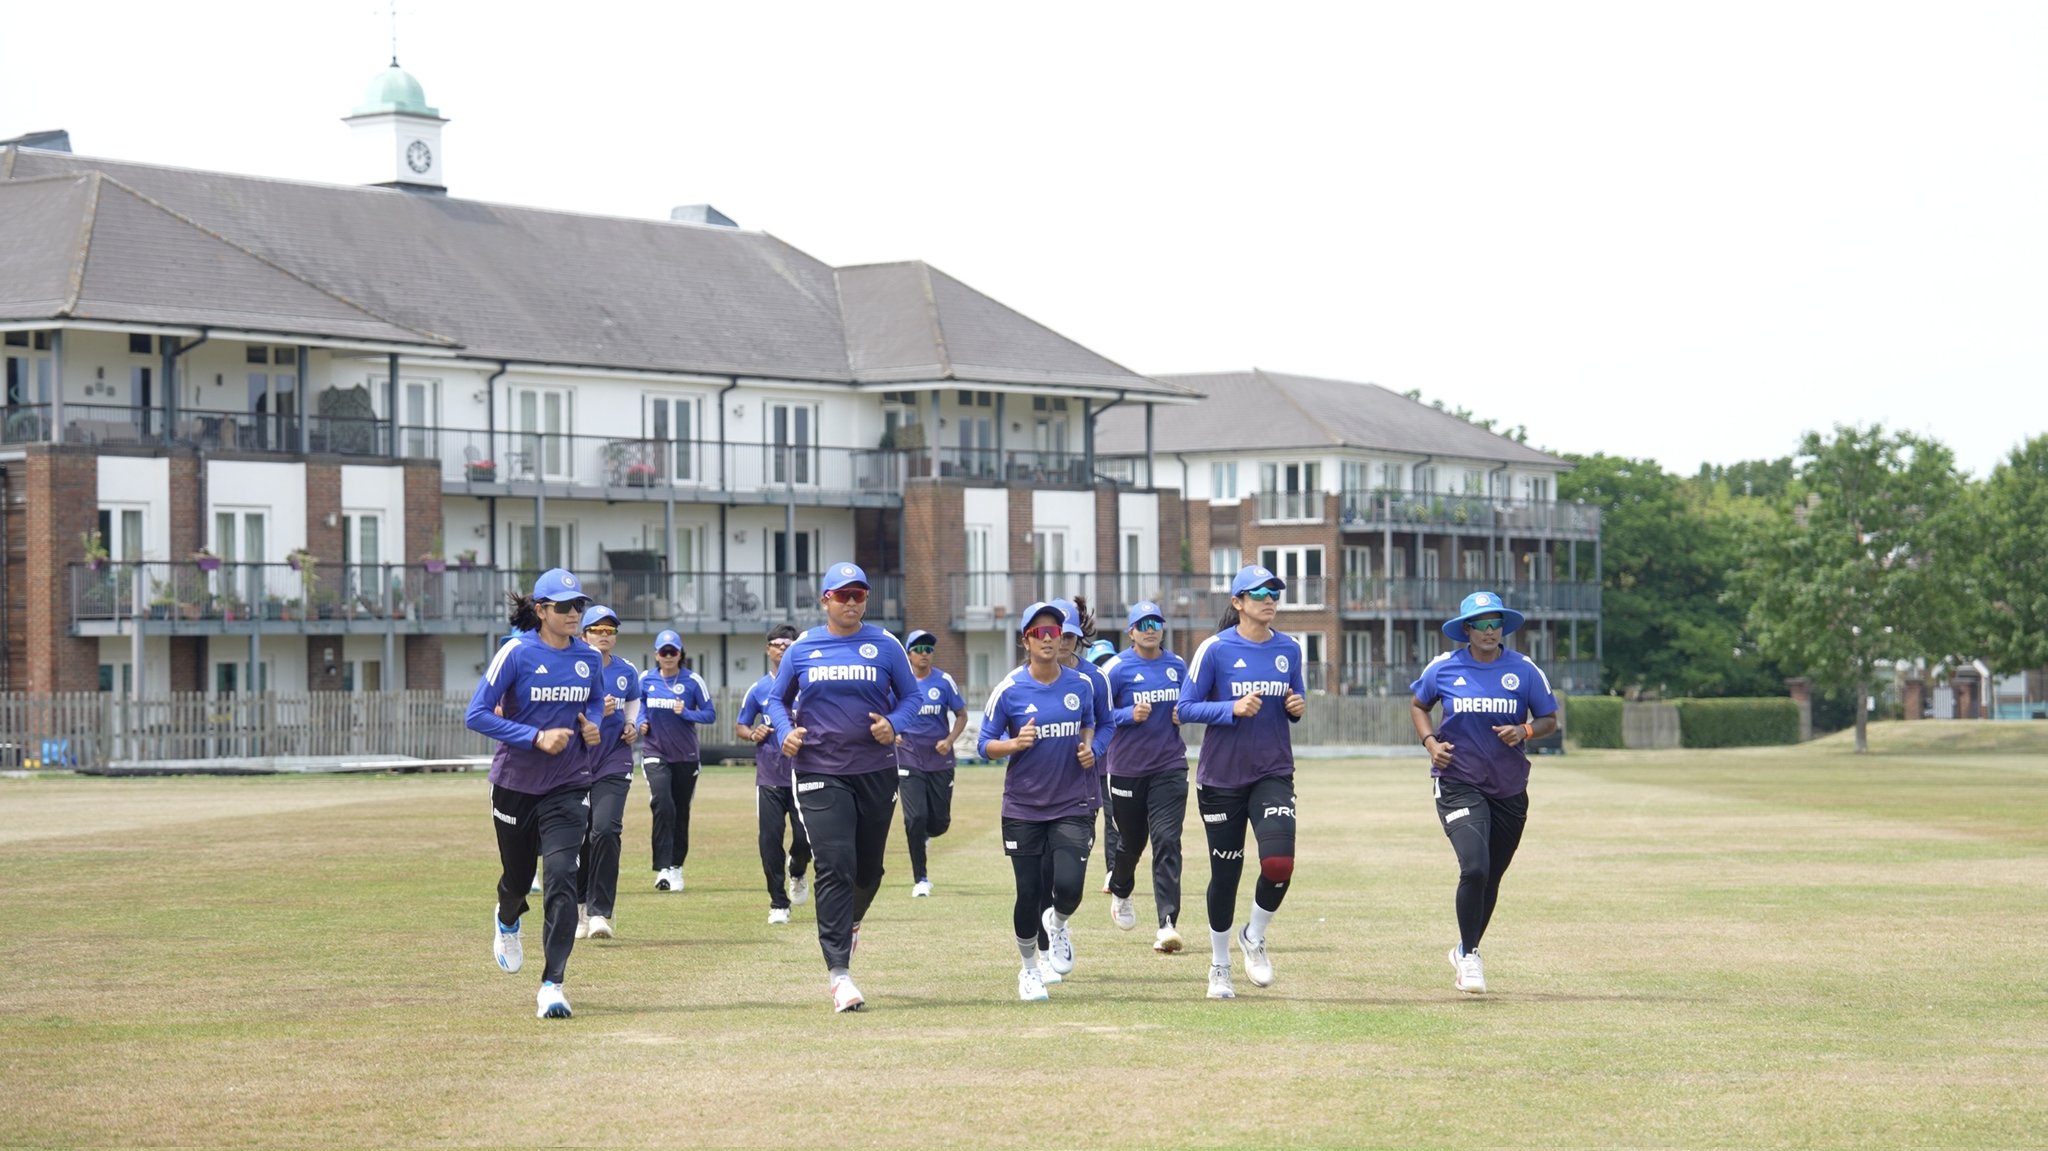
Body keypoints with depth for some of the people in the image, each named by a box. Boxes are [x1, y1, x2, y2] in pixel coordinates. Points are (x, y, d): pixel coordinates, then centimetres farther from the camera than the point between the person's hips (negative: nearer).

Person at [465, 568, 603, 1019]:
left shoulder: (587, 658, 1)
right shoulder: (517, 654, -13)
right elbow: (476, 716, -15)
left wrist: (592, 724, -2)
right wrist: (536, 738, -22)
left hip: (568, 784, 2)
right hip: (516, 782, -2)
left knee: (562, 874, -17)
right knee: (518, 875, 16)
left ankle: (552, 984, -16)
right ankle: (507, 922, 55)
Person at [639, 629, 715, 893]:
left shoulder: (693, 681, -4)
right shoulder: (645, 679, 1)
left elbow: (710, 714, -3)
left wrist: (685, 713, -19)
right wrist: (641, 722, -3)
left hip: (686, 756, 1)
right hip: (655, 753, -1)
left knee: (681, 812, 10)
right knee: (663, 805, -20)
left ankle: (676, 866, 26)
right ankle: (662, 869, -22)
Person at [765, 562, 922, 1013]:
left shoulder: (885, 645, 4)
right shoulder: (802, 648, 5)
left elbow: (910, 696, 10)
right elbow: (777, 699, 15)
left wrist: (893, 723, -11)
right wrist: (786, 731, -5)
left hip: (876, 771, 2)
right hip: (820, 773, -2)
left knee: (868, 869, 11)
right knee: (835, 867, -13)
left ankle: (848, 923, 45)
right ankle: (838, 972, -14)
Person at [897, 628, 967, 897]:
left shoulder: (944, 681, -1)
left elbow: (961, 715, 7)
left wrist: (950, 740, -10)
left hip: (940, 761, 1)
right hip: (909, 761, -1)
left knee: (940, 822, 4)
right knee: (916, 819, -11)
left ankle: (922, 837, 41)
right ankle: (921, 879, 0)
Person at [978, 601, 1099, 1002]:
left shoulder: (1081, 684, 1)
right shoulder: (1009, 690, -8)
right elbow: (985, 744, -2)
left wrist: (1088, 747, -1)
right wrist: (1015, 744, -21)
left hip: (1073, 805, 1)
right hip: (1024, 807, -1)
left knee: (1068, 886, -15)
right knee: (1029, 894, 1)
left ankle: (1058, 923, 22)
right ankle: (1029, 967, 26)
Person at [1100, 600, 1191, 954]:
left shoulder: (1177, 666, 7)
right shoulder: (1116, 668, -5)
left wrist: (1183, 715, 1)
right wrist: (1130, 715, -19)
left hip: (1170, 767, 1)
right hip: (1128, 769, -1)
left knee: (1167, 841, -12)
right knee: (1130, 841, 13)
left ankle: (1167, 924, -18)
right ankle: (1120, 892, 47)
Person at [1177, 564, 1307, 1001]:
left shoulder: (1289, 649, 5)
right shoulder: (1215, 649, -8)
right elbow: (1186, 707, -7)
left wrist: (1297, 707, -4)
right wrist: (1233, 708, -21)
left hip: (1273, 773, 2)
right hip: (1222, 777, -2)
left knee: (1279, 862, -17)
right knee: (1225, 872, 6)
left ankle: (1255, 937, 12)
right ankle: (1219, 966, 26)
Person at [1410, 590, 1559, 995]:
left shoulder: (1525, 670, -1)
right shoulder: (1443, 668, -2)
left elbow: (1549, 720, 8)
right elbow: (1419, 706, 15)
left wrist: (1524, 731, -14)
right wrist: (1431, 742, -4)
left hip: (1510, 790, 3)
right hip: (1458, 784, -3)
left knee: (1491, 877, 13)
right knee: (1474, 868, -21)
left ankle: (1466, 952, 35)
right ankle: (1469, 954, -2)